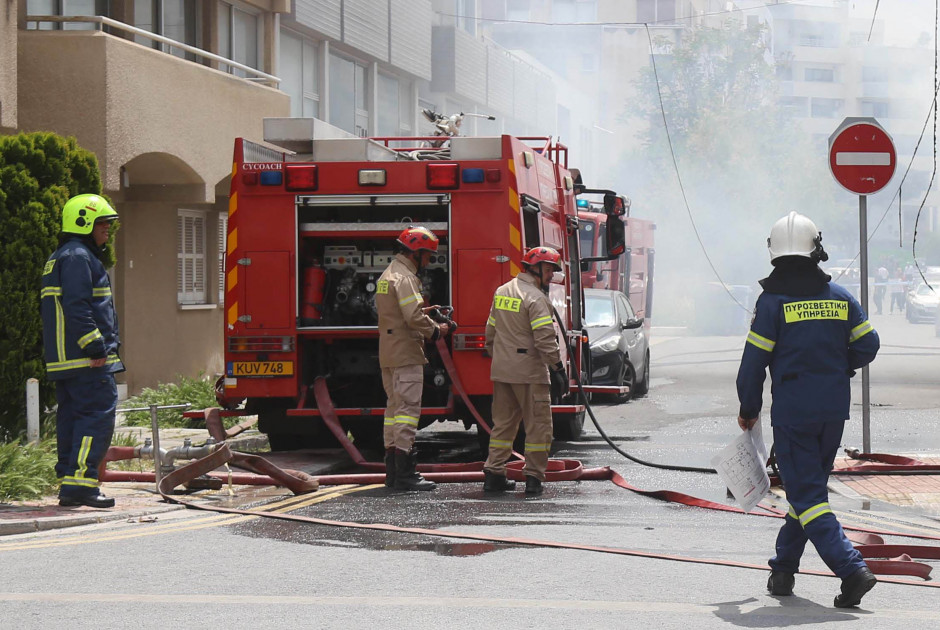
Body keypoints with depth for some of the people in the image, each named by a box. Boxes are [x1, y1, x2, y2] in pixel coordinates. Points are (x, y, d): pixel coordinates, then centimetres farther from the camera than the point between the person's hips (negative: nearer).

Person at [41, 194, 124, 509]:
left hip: (65, 360, 11)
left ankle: (69, 485, 12)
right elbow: (77, 307, -21)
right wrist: (96, 349, -21)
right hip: (86, 360, -11)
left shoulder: (60, 259, 23)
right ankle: (80, 483, -17)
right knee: (98, 415, -12)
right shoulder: (78, 257, -12)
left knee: (71, 417, 11)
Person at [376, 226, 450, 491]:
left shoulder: (386, 275, 18)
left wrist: (423, 311, 16)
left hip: (388, 354, 10)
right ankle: (404, 474, -14)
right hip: (406, 354, -10)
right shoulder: (405, 277, -14)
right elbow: (414, 318, -23)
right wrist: (436, 331, -8)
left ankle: (393, 471, 17)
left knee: (394, 407, 13)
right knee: (407, 408, -11)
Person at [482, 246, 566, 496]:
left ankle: (493, 473, 13)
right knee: (538, 424, 0)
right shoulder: (535, 298, -13)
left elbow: (491, 332, 18)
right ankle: (533, 477, -1)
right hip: (529, 372, -8)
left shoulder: (502, 292, 13)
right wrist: (557, 366, -15)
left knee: (503, 422, 14)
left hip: (501, 370, 8)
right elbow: (545, 338, -20)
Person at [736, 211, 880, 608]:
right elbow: (867, 344, 6)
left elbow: (754, 360, -8)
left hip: (792, 409, -5)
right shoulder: (839, 297, 4)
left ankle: (852, 569, -18)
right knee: (808, 487, 17)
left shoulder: (773, 301, -9)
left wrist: (748, 410, 6)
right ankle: (783, 570, 24)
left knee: (806, 495, -4)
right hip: (834, 410, 5)